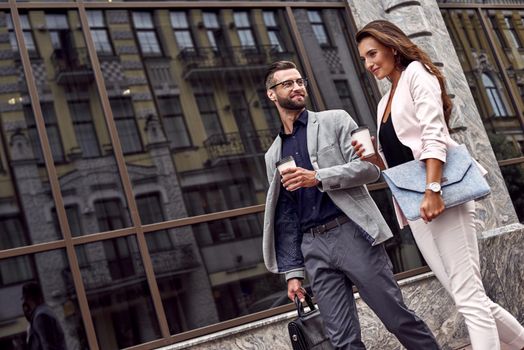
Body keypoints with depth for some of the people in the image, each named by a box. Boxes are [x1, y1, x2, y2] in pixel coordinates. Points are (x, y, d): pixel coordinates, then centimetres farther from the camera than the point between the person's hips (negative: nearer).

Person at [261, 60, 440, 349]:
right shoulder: (273, 155, 16)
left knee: (399, 318, 1)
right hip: (313, 248, 3)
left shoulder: (335, 120, 7)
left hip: (352, 233, -3)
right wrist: (293, 271, 9)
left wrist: (317, 178, -14)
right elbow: (285, 219, 15)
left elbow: (370, 167, -4)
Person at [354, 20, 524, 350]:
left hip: (440, 197, -8)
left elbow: (434, 135, -12)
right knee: (469, 297, 6)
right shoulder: (385, 102, 25)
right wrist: (373, 157, 5)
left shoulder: (416, 73, 3)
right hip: (415, 204, 8)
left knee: (469, 297, -12)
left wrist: (432, 191, -24)